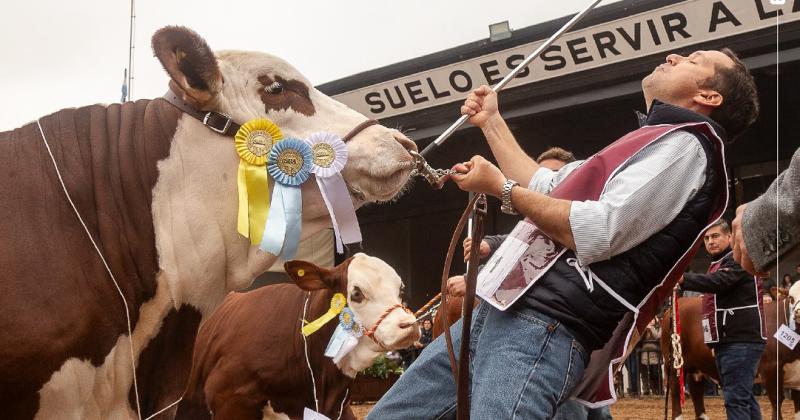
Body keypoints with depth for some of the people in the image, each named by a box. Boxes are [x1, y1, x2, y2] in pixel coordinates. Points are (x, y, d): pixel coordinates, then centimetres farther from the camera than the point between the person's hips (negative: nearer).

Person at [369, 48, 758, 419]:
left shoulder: (685, 146, -5)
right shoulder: (650, 142, 28)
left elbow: (597, 233, -18)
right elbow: (545, 189, 34)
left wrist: (502, 187, -7)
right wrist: (491, 121, 38)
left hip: (545, 325, -10)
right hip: (500, 311, 10)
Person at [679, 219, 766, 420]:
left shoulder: (738, 259, -9)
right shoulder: (718, 264, 23)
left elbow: (719, 282, -27)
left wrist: (683, 279, -39)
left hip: (742, 339, -10)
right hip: (727, 341, 11)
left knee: (736, 397, -16)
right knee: (744, 396, 14)